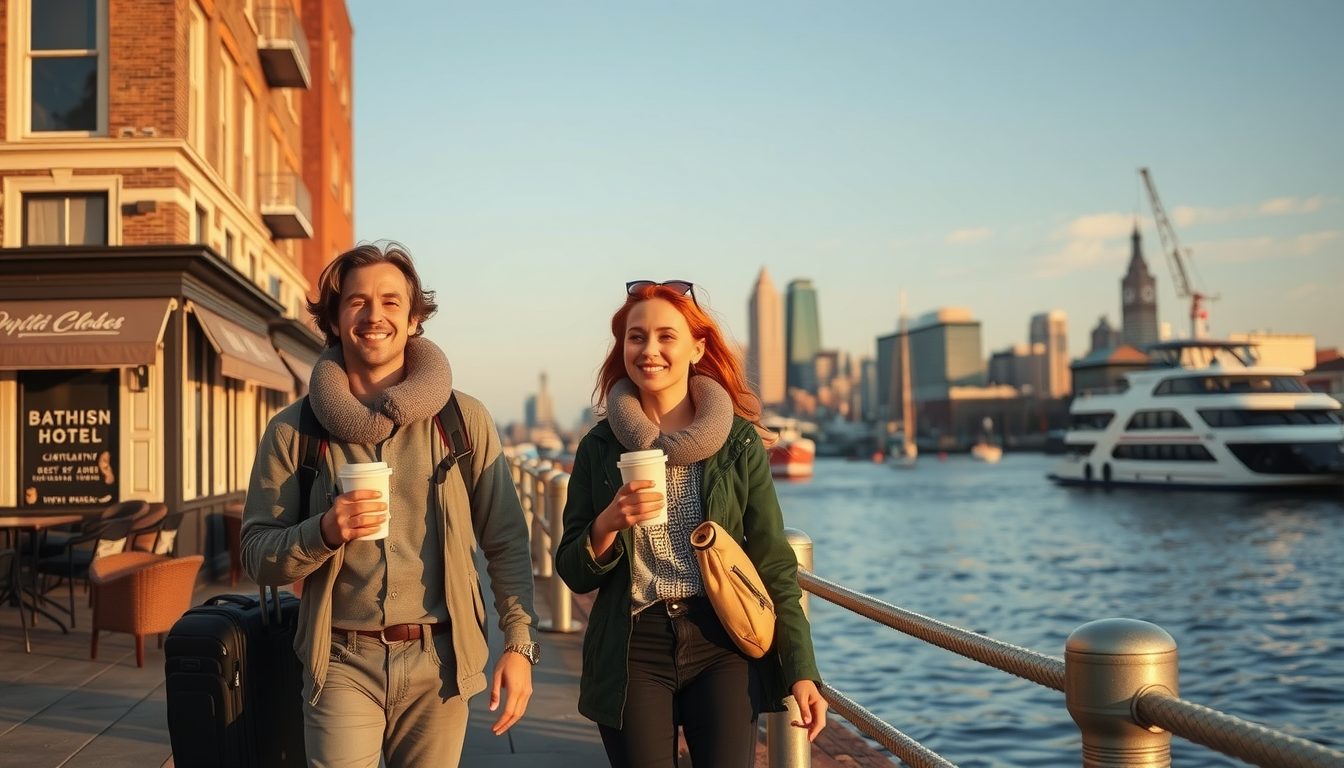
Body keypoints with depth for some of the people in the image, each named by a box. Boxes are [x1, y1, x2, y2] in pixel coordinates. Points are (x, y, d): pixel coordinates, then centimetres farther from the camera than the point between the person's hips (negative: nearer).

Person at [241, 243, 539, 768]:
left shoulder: (465, 420, 1)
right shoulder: (293, 431, 1)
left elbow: (506, 543, 3)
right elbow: (258, 555, 1)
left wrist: (519, 644, -4)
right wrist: (324, 532, -17)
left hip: (438, 662, 1)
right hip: (343, 664, 0)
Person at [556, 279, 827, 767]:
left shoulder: (739, 441, 0)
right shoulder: (600, 448, 3)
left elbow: (774, 565, 2)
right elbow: (574, 574, 6)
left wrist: (801, 671, -4)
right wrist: (607, 525, -15)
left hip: (722, 648, -1)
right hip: (634, 654, 1)